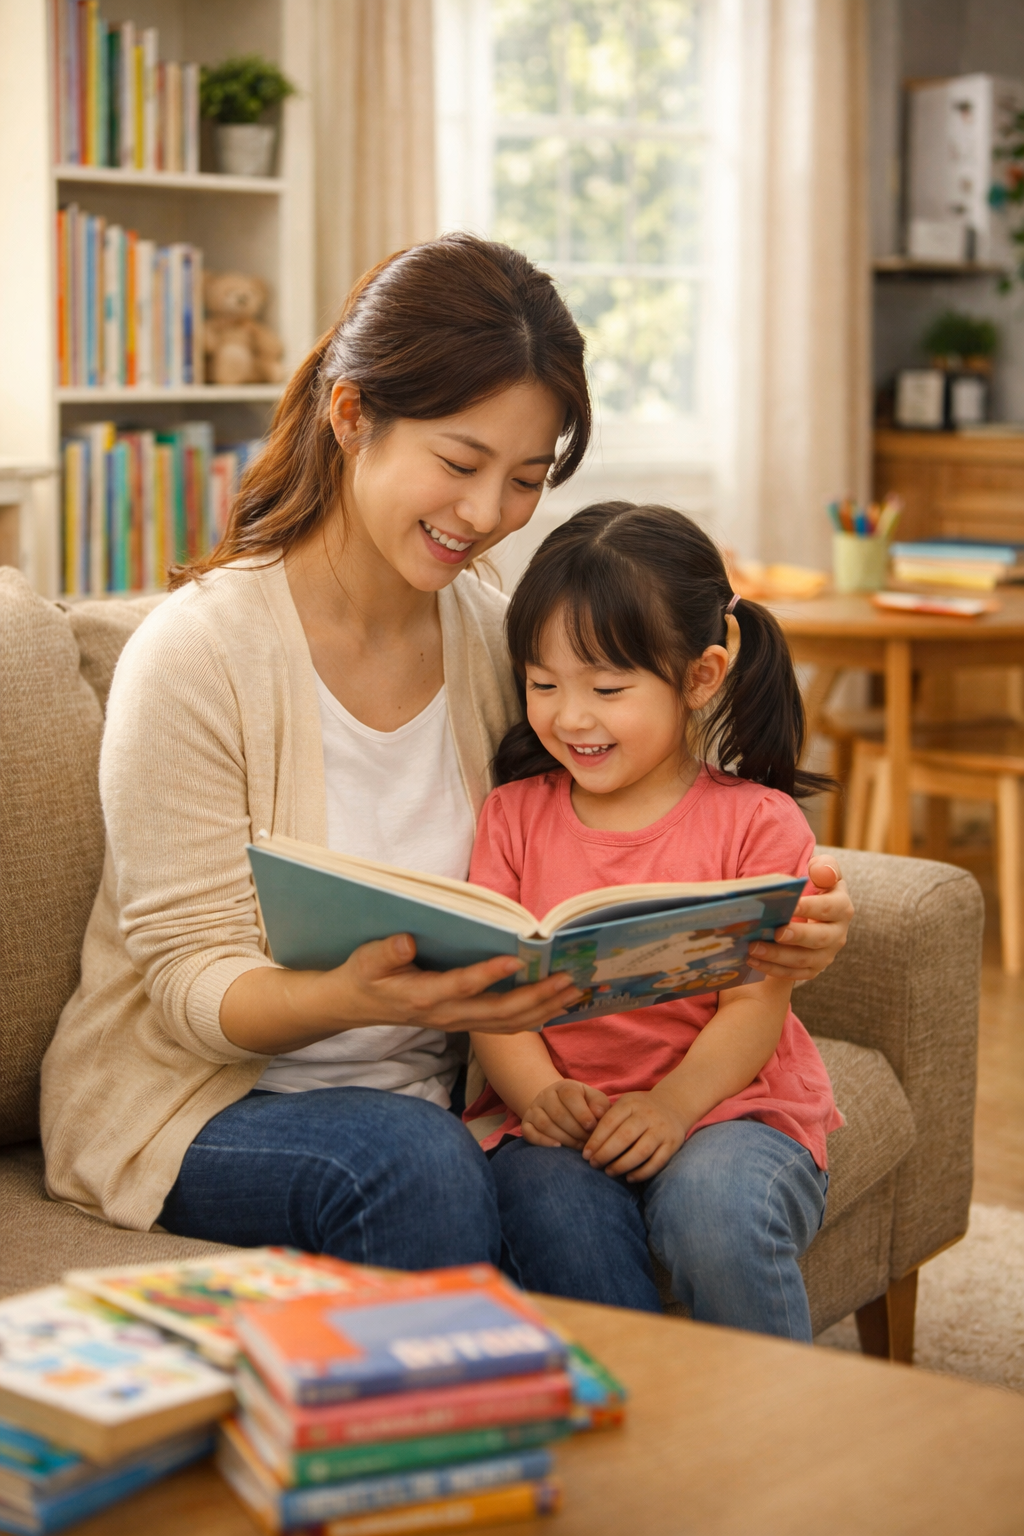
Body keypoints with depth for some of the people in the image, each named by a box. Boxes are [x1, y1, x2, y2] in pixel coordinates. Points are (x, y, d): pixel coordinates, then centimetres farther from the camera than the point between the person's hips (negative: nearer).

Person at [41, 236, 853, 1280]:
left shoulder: (497, 637, 2)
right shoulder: (196, 655, -16)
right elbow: (190, 982, -16)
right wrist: (353, 997, -38)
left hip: (423, 1093, 5)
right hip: (197, 1103, -4)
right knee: (417, 1165, -34)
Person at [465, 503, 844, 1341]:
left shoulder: (755, 823, 1)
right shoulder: (515, 815, 10)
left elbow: (754, 1004, -7)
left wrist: (672, 1105, -24)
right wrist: (539, 1094, -19)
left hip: (728, 1105, -1)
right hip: (561, 1120, 2)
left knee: (717, 1209, -33)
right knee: (552, 1206, -31)